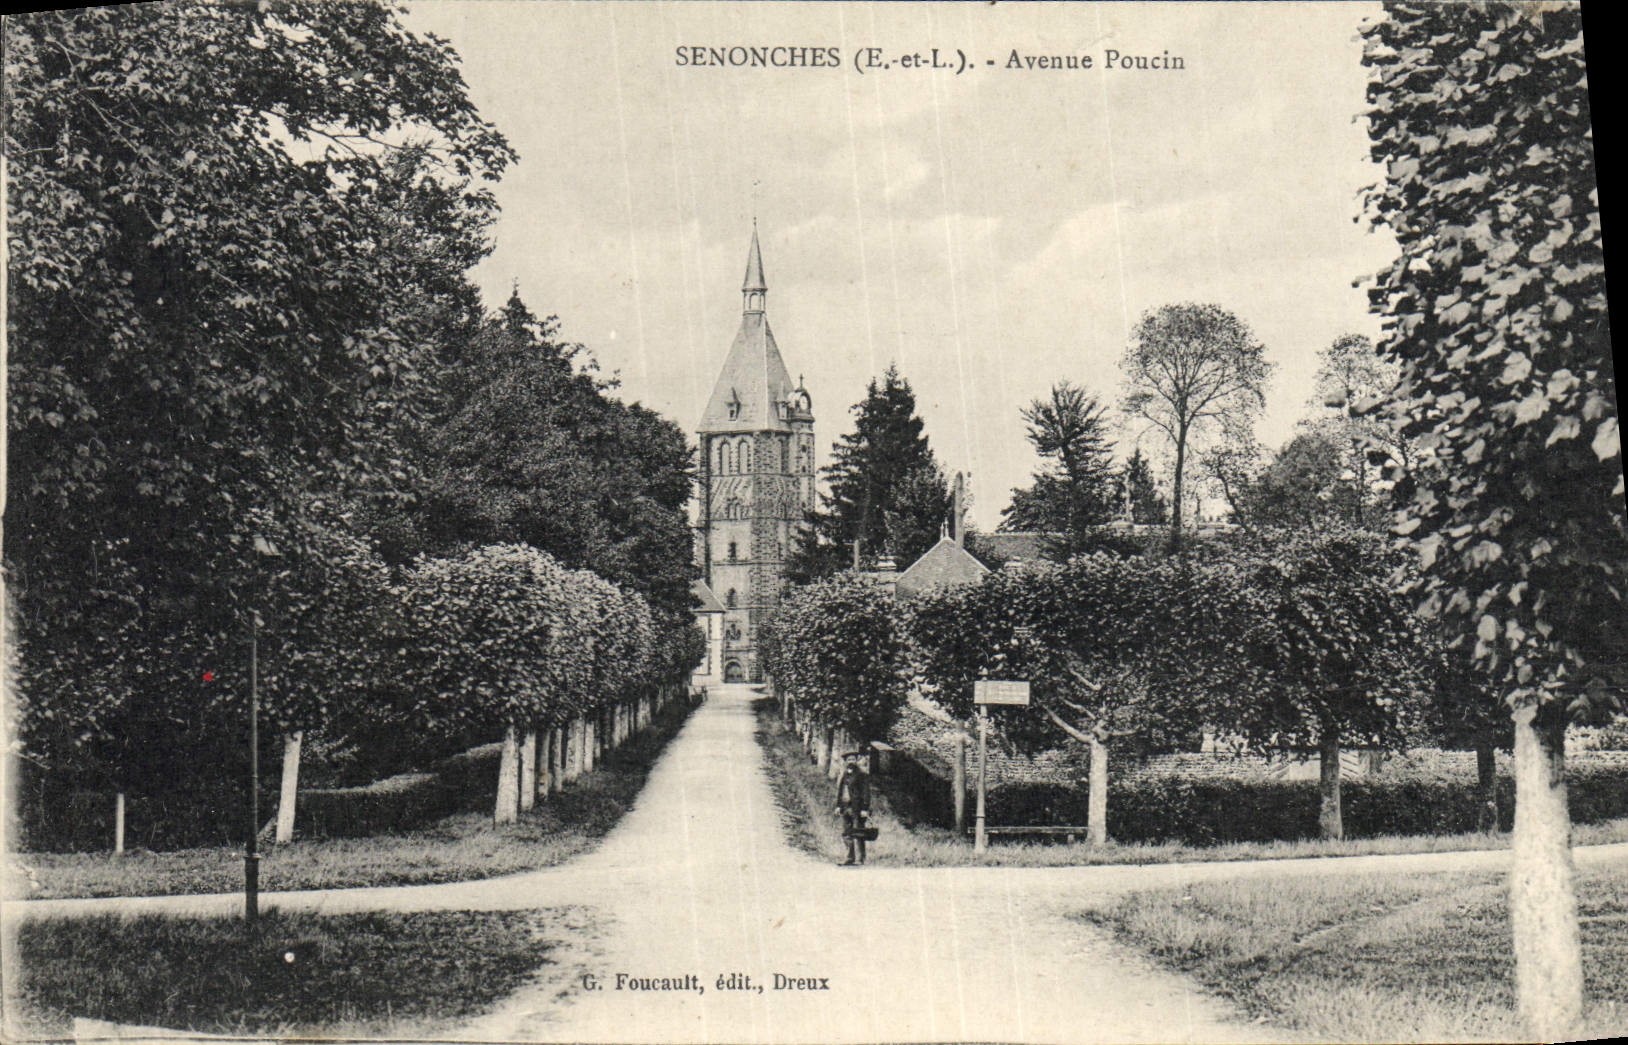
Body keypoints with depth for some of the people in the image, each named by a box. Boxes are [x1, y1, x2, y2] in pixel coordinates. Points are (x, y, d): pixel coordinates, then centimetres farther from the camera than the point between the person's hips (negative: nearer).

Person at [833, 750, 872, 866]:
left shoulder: (862, 775, -2)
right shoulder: (844, 775, 18)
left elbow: (866, 793, -7)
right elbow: (839, 791, 24)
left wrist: (864, 809, -13)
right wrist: (838, 806, 14)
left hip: (857, 808, -7)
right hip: (845, 808, 7)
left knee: (857, 834, -10)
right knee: (847, 834, 7)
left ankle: (859, 859, -9)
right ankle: (850, 858, 12)